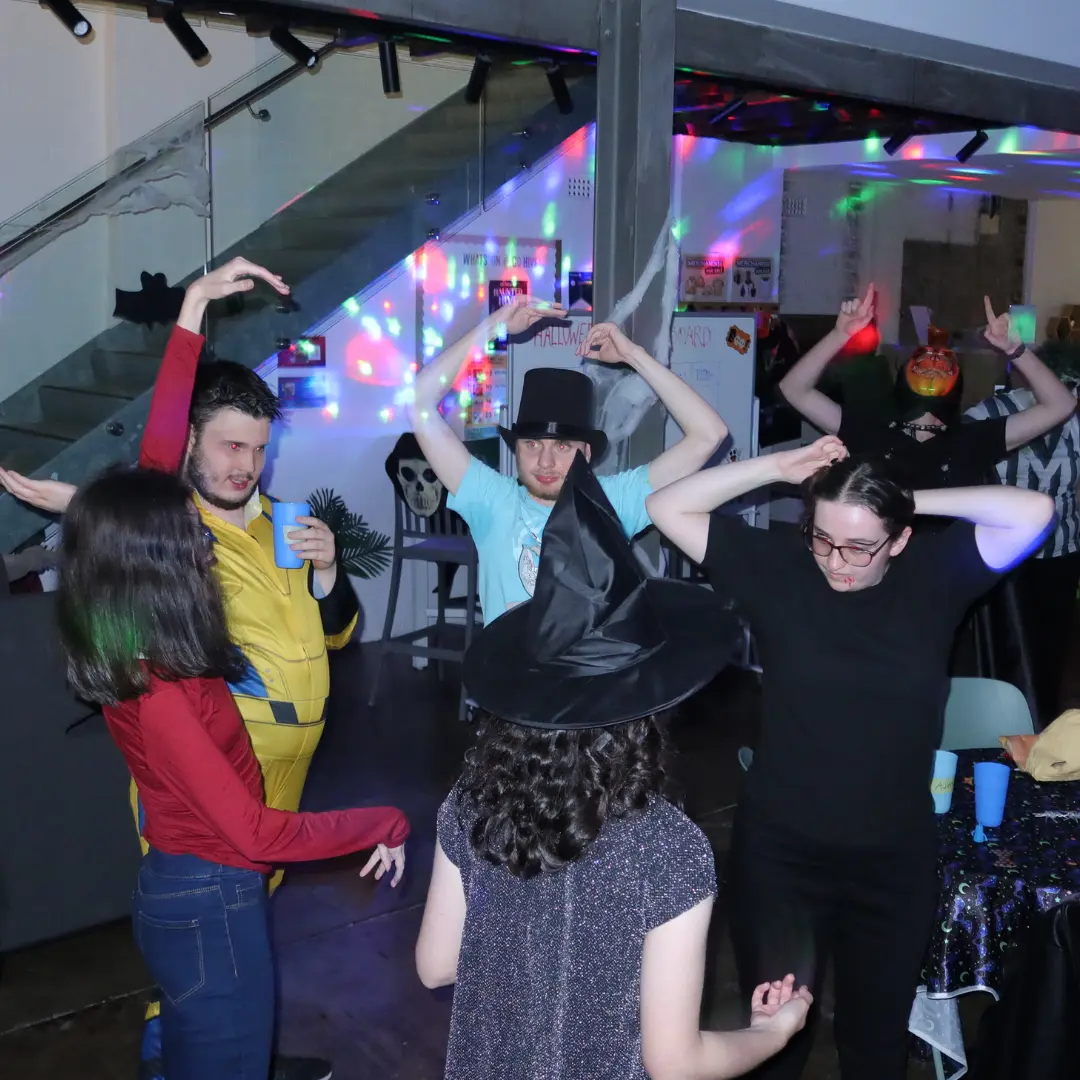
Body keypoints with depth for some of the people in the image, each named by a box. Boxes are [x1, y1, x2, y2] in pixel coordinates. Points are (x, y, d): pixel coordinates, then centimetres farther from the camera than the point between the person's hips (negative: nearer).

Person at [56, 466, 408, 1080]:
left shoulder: (141, 656, -4)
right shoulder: (158, 694, -30)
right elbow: (257, 833, -29)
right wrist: (387, 824, -20)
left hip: (190, 890, 9)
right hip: (210, 906, -9)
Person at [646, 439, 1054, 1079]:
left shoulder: (934, 573, -6)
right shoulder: (778, 565, -8)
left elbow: (1035, 513, -16)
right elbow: (668, 508, -8)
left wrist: (911, 499, -14)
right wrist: (782, 468, -13)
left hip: (896, 860, 1)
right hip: (779, 852, -1)